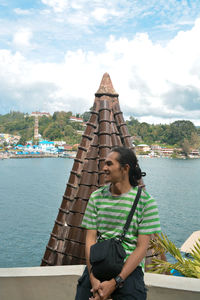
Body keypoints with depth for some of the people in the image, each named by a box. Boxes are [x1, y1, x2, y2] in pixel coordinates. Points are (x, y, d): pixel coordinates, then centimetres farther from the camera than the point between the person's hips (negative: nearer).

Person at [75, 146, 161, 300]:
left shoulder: (146, 201, -4)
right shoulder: (96, 197, 5)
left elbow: (142, 247, -7)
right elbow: (90, 238, 2)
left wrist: (115, 282, -14)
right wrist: (93, 279, -12)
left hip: (129, 268, -2)